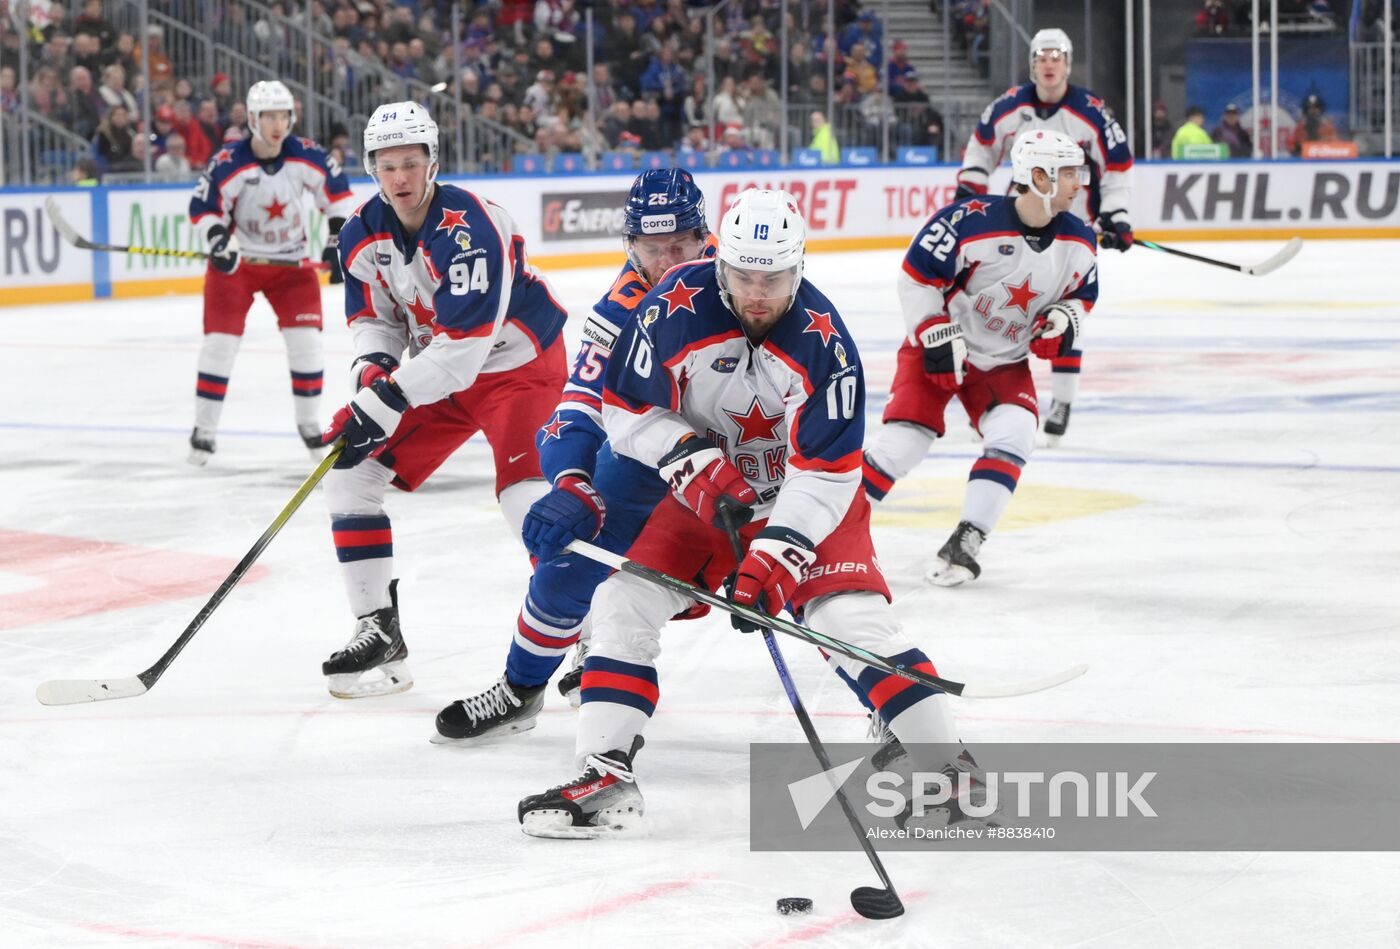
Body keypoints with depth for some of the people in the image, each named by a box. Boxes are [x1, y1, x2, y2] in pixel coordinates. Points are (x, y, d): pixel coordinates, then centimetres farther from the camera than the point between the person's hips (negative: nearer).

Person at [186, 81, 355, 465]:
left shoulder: (308, 157, -13)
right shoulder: (227, 165, -21)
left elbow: (337, 192, 0)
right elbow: (202, 207, -13)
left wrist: (337, 241, -5)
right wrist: (218, 240, -29)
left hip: (291, 259, 2)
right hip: (237, 260, -2)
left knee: (306, 339, -4)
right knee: (220, 339, -7)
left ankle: (309, 423, 14)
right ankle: (204, 430, 3)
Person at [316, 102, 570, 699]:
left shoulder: (472, 226, -30)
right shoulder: (363, 235, -6)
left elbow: (463, 344, -34)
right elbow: (374, 318, 6)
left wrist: (385, 402, -34)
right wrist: (372, 367, -17)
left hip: (518, 364, -7)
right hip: (435, 372, 7)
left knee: (525, 491, -27)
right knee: (350, 474, -1)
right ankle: (378, 632, 8)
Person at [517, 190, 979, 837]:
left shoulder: (824, 343, -24)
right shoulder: (674, 308, -20)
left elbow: (828, 473, -22)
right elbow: (626, 411, -9)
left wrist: (779, 551, -32)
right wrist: (693, 462, -22)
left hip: (809, 497, -3)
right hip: (704, 491, 3)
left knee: (855, 619, -20)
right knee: (623, 605, -9)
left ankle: (947, 770, -11)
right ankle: (605, 776, -3)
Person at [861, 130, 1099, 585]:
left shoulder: (1077, 241, -7)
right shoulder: (972, 222, -26)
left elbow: (1083, 294, 10)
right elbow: (917, 276, -18)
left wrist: (1063, 319, -11)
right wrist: (936, 337, -19)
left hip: (1005, 362, 4)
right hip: (939, 349, -4)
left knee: (1014, 434, -19)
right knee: (901, 441, -13)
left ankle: (964, 544, -15)